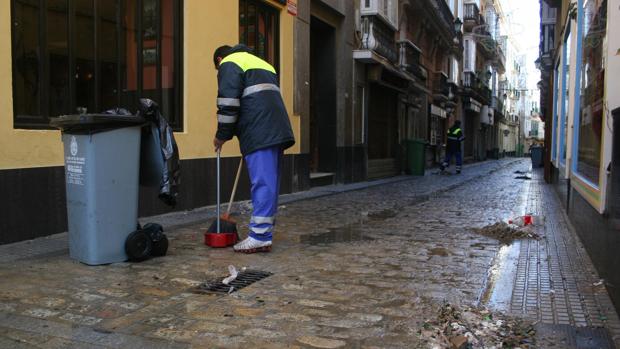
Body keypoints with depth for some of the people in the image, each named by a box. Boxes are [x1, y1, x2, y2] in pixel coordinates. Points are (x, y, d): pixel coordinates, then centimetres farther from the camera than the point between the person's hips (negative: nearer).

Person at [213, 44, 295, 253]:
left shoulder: (229, 64, 5)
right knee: (269, 183, 10)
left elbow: (228, 104, -7)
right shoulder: (260, 63, 32)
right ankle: (266, 233, 16)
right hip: (277, 132, 9)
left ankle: (259, 237, -9)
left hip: (259, 134, -9)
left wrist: (222, 135, 4)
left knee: (262, 183, -10)